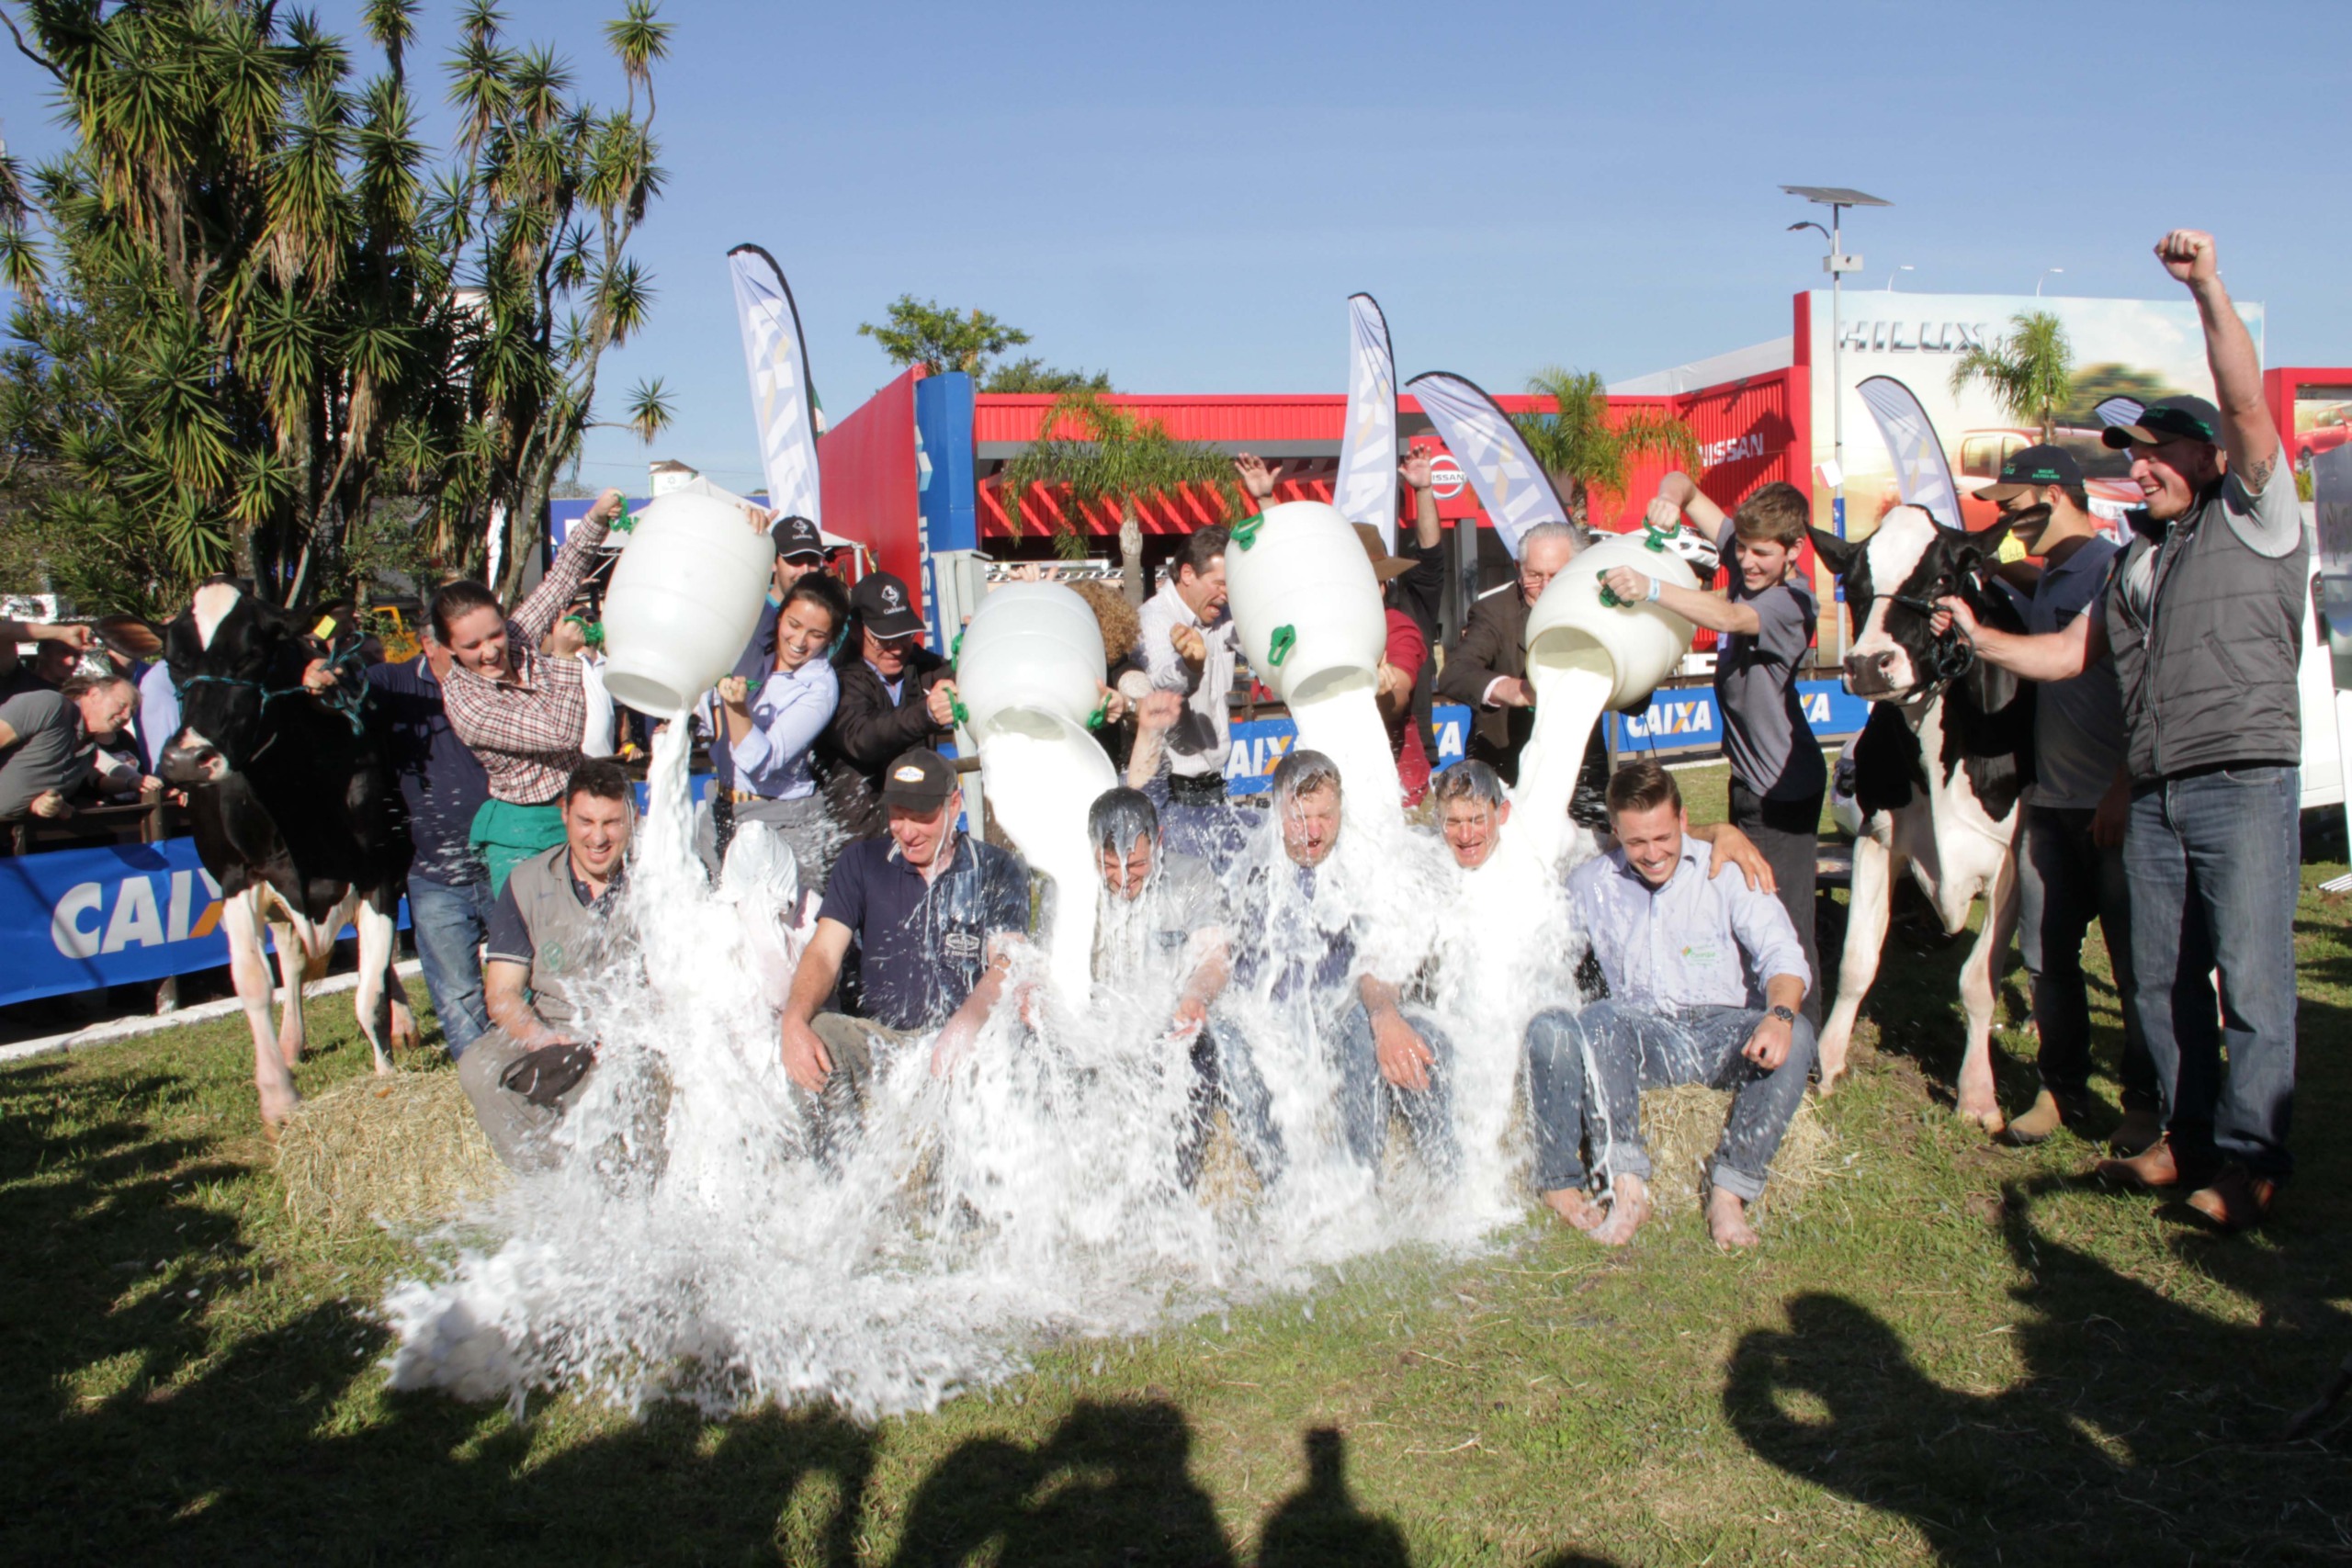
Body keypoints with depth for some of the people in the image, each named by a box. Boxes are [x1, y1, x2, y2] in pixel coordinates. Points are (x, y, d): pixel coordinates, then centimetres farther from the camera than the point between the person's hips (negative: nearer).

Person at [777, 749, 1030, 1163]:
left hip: (951, 1039, -2)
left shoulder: (996, 870, 6)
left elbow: (1005, 964, -7)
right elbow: (824, 951, 1)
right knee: (816, 1036, -30)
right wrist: (794, 1021, -21)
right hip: (874, 1037, 2)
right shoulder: (861, 861, 12)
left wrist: (966, 1024, -30)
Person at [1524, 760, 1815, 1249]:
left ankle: (1728, 1191, -27)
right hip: (1641, 1038, 1)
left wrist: (1779, 1015, -30)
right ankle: (1627, 1184, -35)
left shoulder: (1726, 870, 1)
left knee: (1796, 1036, -32)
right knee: (1582, 1025, -32)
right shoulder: (1590, 884, 10)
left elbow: (1782, 953, -9)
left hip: (1726, 1032, -1)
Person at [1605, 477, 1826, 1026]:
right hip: (1749, 774, 9)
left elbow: (1729, 618, -41)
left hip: (1783, 787, -9)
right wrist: (1670, 498, -22)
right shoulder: (1742, 554, -1)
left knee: (1784, 917, -7)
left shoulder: (1793, 602, -22)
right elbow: (1684, 485, 2)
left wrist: (1651, 588, -53)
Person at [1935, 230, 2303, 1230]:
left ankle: (2248, 1158, 3)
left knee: (2251, 981, -5)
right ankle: (2189, 1140, 20)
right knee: (2163, 980, 9)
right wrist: (1979, 638, 10)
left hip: (2245, 783, -6)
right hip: (2154, 796, 7)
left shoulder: (2255, 518, 2)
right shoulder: (2135, 558, 21)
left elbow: (2247, 406, -12)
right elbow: (2072, 653, 22)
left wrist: (2209, 290, -19)